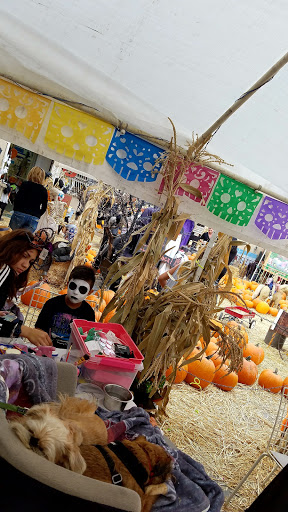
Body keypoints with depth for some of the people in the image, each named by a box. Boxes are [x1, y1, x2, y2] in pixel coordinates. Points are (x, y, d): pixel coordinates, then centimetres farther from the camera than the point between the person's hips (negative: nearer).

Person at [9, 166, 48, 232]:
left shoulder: (25, 184, 2)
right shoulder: (44, 191, 9)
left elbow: (17, 199, -4)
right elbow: (44, 208, 9)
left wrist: (16, 210, 10)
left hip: (20, 214, -2)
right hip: (34, 219, 2)